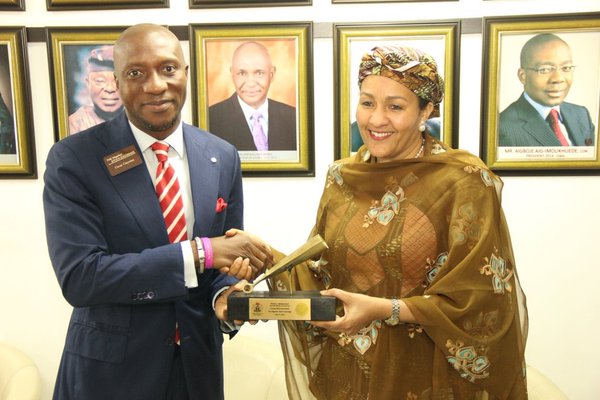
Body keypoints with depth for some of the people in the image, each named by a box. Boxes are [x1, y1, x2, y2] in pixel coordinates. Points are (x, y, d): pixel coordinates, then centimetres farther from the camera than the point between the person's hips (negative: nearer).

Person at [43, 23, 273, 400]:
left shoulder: (223, 157, -3)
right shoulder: (73, 158, -14)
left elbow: (228, 253, 3)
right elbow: (79, 277, -21)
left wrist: (226, 295, -18)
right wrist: (199, 252, -28)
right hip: (110, 367, -3)